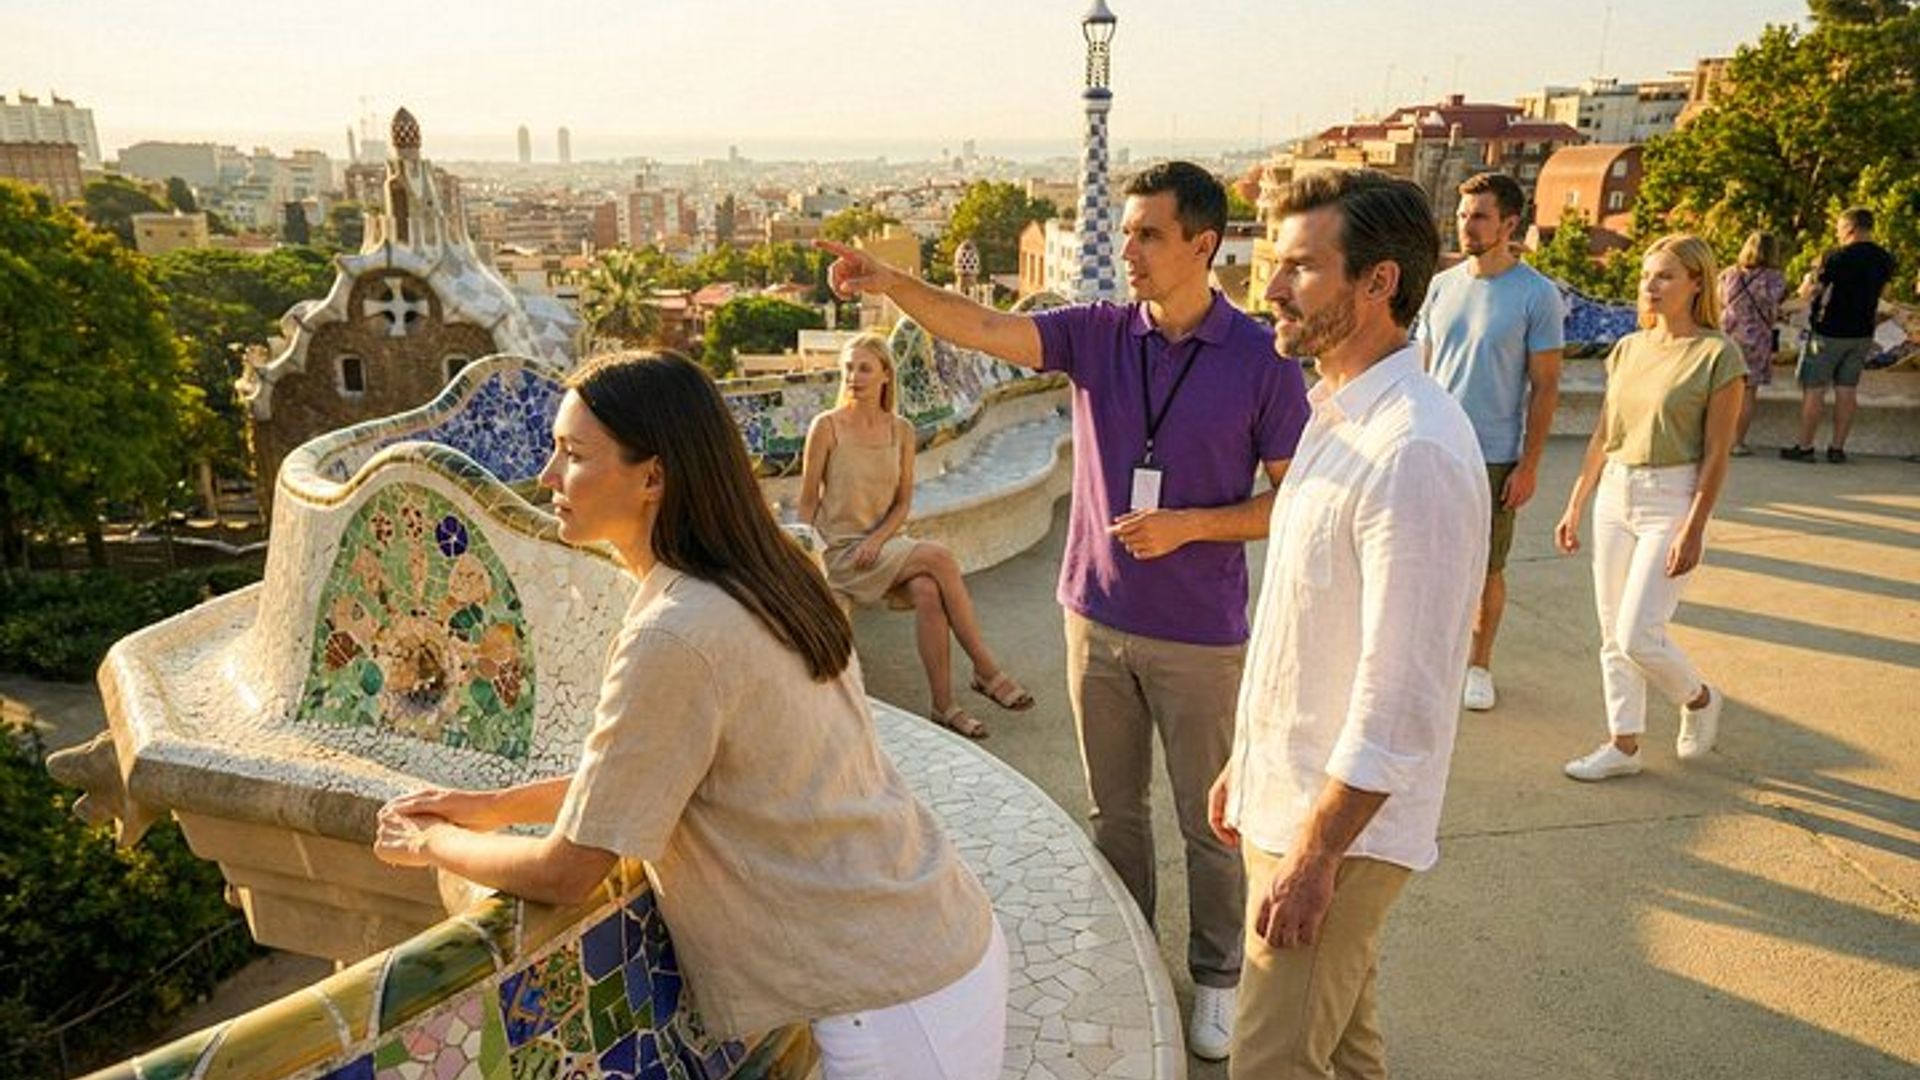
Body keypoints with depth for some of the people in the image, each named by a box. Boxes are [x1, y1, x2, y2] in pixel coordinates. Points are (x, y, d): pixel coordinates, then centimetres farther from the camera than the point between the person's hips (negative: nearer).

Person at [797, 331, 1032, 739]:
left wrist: (878, 539, -10)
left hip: (882, 545, 4)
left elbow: (904, 502, 7)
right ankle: (986, 669, -17)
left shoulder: (901, 430, 6)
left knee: (927, 592, -29)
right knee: (940, 559, -25)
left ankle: (944, 705, -21)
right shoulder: (827, 426, -6)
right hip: (840, 550, -4)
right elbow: (808, 500, -2)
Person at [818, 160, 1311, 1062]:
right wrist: (889, 283, -32)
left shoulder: (1262, 360, -11)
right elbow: (983, 329, -16)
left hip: (1199, 635, -3)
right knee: (1113, 810, 19)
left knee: (1208, 822, 13)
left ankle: (1216, 976, 36)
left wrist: (1189, 525, -20)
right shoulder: (1098, 334, -3)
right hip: (1097, 618, 3)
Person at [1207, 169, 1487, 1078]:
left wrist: (1314, 851, -19)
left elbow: (1401, 697, -25)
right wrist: (1247, 761, 18)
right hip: (1287, 796, 9)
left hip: (1342, 823, -9)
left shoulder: (1414, 452, -24)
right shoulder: (1337, 416, 7)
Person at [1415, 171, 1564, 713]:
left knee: (1486, 570, 8)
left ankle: (1478, 664, 25)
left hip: (1493, 457, -3)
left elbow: (1545, 387, -6)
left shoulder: (1538, 295, -7)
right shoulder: (1442, 285, 6)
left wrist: (1529, 465, -9)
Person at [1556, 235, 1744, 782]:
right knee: (1613, 633, 8)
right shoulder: (1628, 348, 8)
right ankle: (1623, 745, 20)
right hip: (1614, 495, 6)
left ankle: (1699, 699, 22)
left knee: (1638, 635, -9)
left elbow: (1717, 453, -11)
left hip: (1671, 500, -6)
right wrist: (1575, 506, 12)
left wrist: (1693, 530, -15)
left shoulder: (1718, 354, -8)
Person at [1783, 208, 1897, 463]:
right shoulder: (1885, 260, 4)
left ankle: (1805, 447, 4)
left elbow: (1806, 294, -14)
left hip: (1829, 332, -6)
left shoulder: (1837, 257, -17)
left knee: (1814, 390, 1)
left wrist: (1811, 277, 8)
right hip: (1862, 334, 6)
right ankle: (1837, 448, 13)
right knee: (1847, 390, 10)